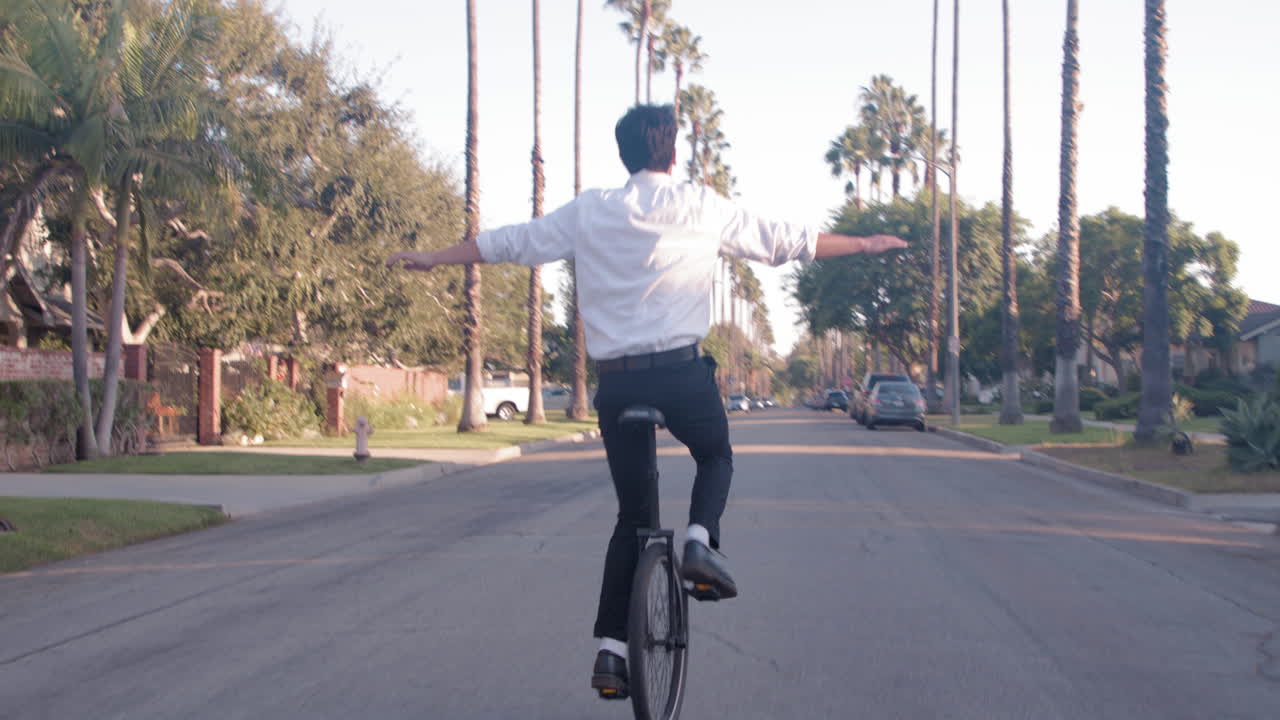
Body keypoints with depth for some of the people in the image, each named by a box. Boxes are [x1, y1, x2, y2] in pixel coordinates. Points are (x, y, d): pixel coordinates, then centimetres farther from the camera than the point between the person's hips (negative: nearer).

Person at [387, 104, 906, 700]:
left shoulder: (589, 211, 7)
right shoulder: (700, 206, 2)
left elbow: (509, 242, 14)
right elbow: (785, 242, 9)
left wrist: (433, 259, 28)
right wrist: (866, 244, 23)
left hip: (616, 381, 2)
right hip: (682, 374, -2)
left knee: (632, 513, 15)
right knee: (716, 457, 28)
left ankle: (611, 649, 11)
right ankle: (700, 542, -1)